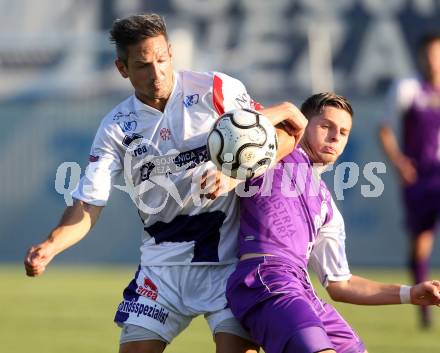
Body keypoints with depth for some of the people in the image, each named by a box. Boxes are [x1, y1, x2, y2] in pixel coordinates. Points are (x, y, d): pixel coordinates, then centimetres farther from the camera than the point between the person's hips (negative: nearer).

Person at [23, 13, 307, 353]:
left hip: (226, 260, -3)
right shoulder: (117, 128, 1)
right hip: (162, 263, 3)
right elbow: (88, 205, -3)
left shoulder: (216, 90, -6)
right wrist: (50, 247, -23)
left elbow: (285, 137, -4)